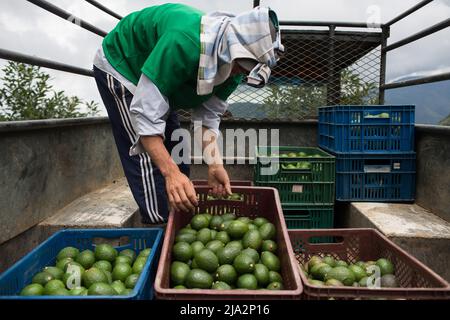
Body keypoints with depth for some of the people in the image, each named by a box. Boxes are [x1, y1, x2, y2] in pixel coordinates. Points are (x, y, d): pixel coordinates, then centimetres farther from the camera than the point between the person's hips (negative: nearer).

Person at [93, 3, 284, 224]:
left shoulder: (231, 67, -17)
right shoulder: (184, 43, -42)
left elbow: (208, 116, -13)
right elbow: (145, 113, -41)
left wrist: (215, 164, -26)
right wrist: (171, 172, -47)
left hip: (160, 80, 7)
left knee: (175, 157, 6)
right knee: (148, 159, -15)